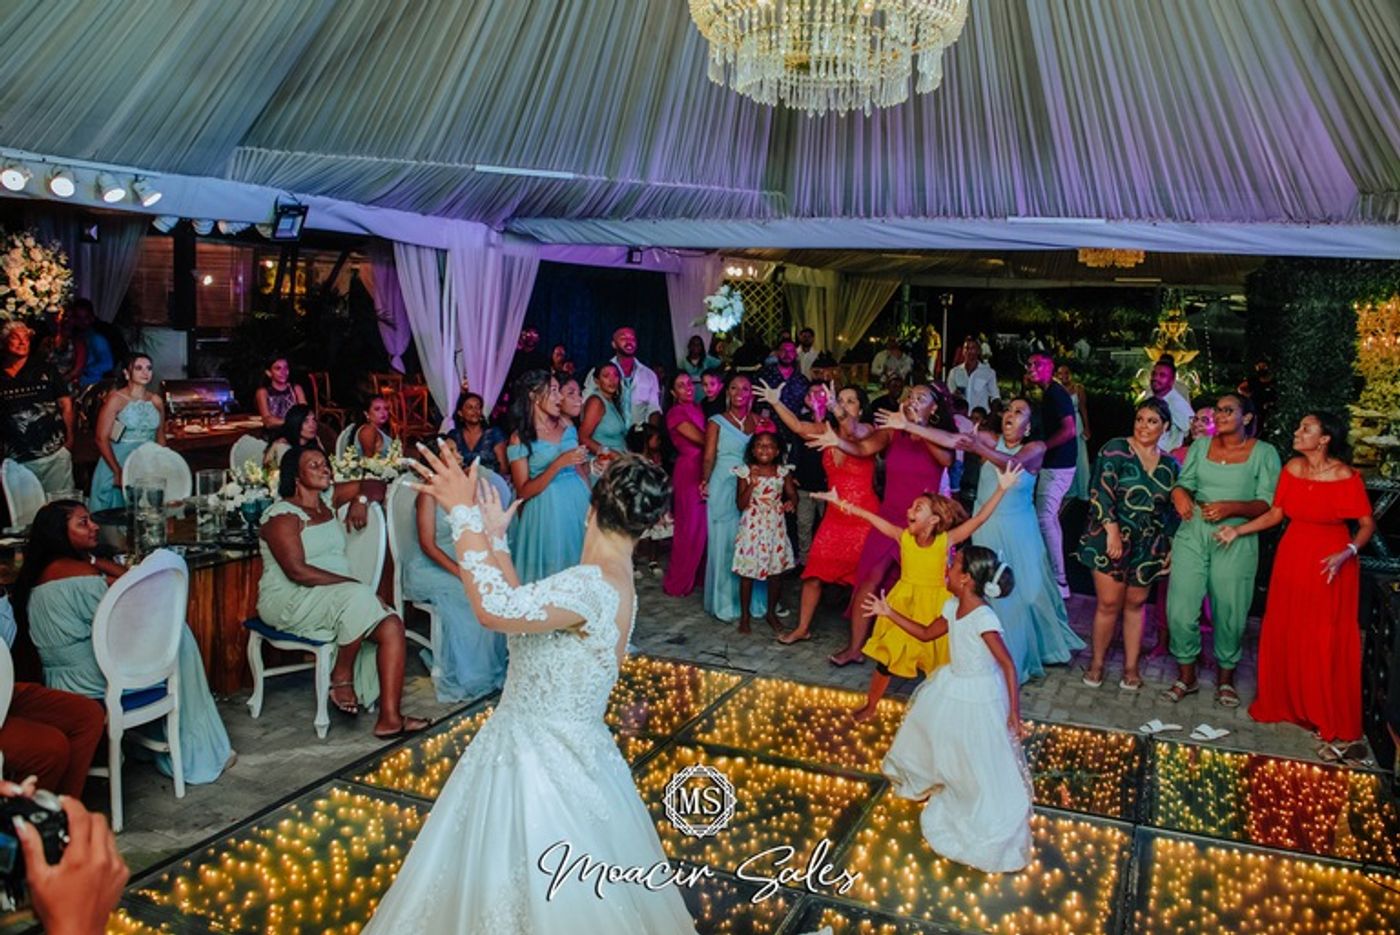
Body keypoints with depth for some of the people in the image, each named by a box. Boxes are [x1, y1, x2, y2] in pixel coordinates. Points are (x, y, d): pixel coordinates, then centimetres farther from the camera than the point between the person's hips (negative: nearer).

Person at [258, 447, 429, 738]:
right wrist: (352, 582, -23)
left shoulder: (328, 500, 14)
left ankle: (389, 718, -22)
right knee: (356, 597, -36)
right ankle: (341, 676, -14)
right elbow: (297, 571, -20)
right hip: (289, 601, -7)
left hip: (338, 596, 7)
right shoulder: (282, 515, -8)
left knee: (392, 626, -19)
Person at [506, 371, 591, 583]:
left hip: (578, 500, 5)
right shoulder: (520, 439, -8)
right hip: (547, 507, -4)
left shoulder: (565, 423, 5)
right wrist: (559, 464, -21)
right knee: (552, 571, 2)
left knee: (579, 562, 8)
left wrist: (588, 498, 10)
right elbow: (524, 492, -12)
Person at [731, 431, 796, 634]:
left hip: (775, 527, 2)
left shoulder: (783, 472, 0)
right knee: (748, 572, 2)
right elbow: (741, 504, -8)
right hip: (752, 528, -2)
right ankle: (744, 616, 17)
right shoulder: (746, 472, -6)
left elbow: (792, 494, 6)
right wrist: (752, 484, -21)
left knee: (777, 571, 8)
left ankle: (772, 613, 26)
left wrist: (790, 502, -17)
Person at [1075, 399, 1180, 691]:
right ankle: (1097, 663, 13)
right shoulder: (1115, 449, -5)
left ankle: (1131, 667, 19)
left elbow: (1171, 510, 16)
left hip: (1148, 546, 4)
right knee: (1109, 603, -2)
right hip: (1112, 539, -4)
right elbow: (1101, 492, -12)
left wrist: (1169, 546, 13)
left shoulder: (1169, 465, 10)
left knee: (1135, 603, 9)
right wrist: (1112, 531, -18)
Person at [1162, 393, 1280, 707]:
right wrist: (1179, 493, -13)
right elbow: (1184, 482, 11)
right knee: (1180, 607, -1)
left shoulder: (1264, 453, 1)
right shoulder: (1201, 446, 11)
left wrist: (1232, 507, -21)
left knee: (1230, 611, 4)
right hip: (1193, 532, 3)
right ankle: (1186, 676, 16)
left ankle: (1226, 678, 25)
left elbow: (1267, 505, -4)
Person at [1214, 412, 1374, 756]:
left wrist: (1346, 554, -25)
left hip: (1330, 564, -5)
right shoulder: (1292, 468, -2)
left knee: (1328, 644, -1)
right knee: (1285, 634, 11)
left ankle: (1340, 730, 10)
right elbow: (1275, 513, 7)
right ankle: (1288, 704, 29)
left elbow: (1367, 525, -11)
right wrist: (1238, 530, 2)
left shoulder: (1346, 476, -16)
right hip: (1292, 558, 5)